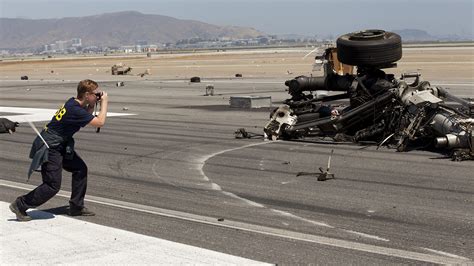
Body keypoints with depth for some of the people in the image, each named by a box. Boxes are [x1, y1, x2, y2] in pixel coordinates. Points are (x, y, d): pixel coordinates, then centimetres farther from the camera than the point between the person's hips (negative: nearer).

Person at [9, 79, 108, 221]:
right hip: (49, 148, -10)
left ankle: (76, 207, 16)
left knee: (80, 169, 7)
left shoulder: (73, 103, 4)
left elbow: (86, 119, 22)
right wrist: (104, 102, -12)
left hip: (60, 146, 10)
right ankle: (20, 205, 4)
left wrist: (92, 105, 7)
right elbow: (100, 122, -25)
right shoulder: (75, 110, -25)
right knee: (53, 185, -9)